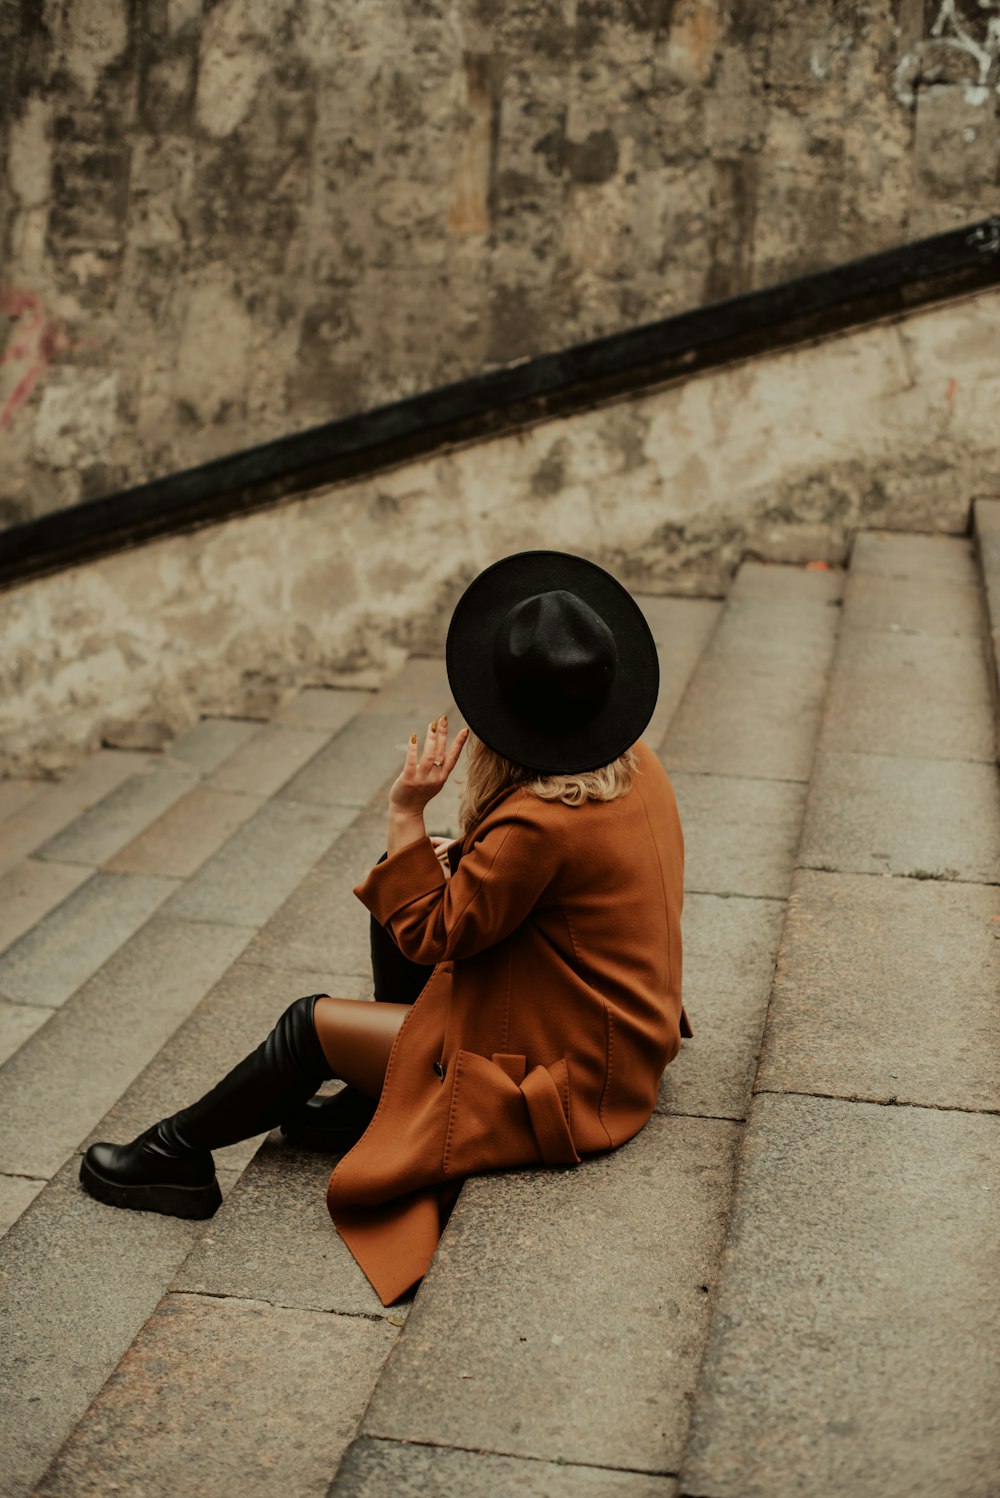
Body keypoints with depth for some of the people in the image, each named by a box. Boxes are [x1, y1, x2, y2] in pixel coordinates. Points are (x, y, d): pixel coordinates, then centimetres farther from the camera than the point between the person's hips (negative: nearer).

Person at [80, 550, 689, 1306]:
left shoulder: (542, 823, -32)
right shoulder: (636, 762, -5)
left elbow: (429, 938, -19)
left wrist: (408, 813, -18)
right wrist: (460, 863, 2)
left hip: (570, 1075, -9)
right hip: (627, 1025, 9)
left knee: (310, 1026, -2)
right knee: (396, 896, 13)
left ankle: (176, 1154, 19)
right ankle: (369, 1095, 24)